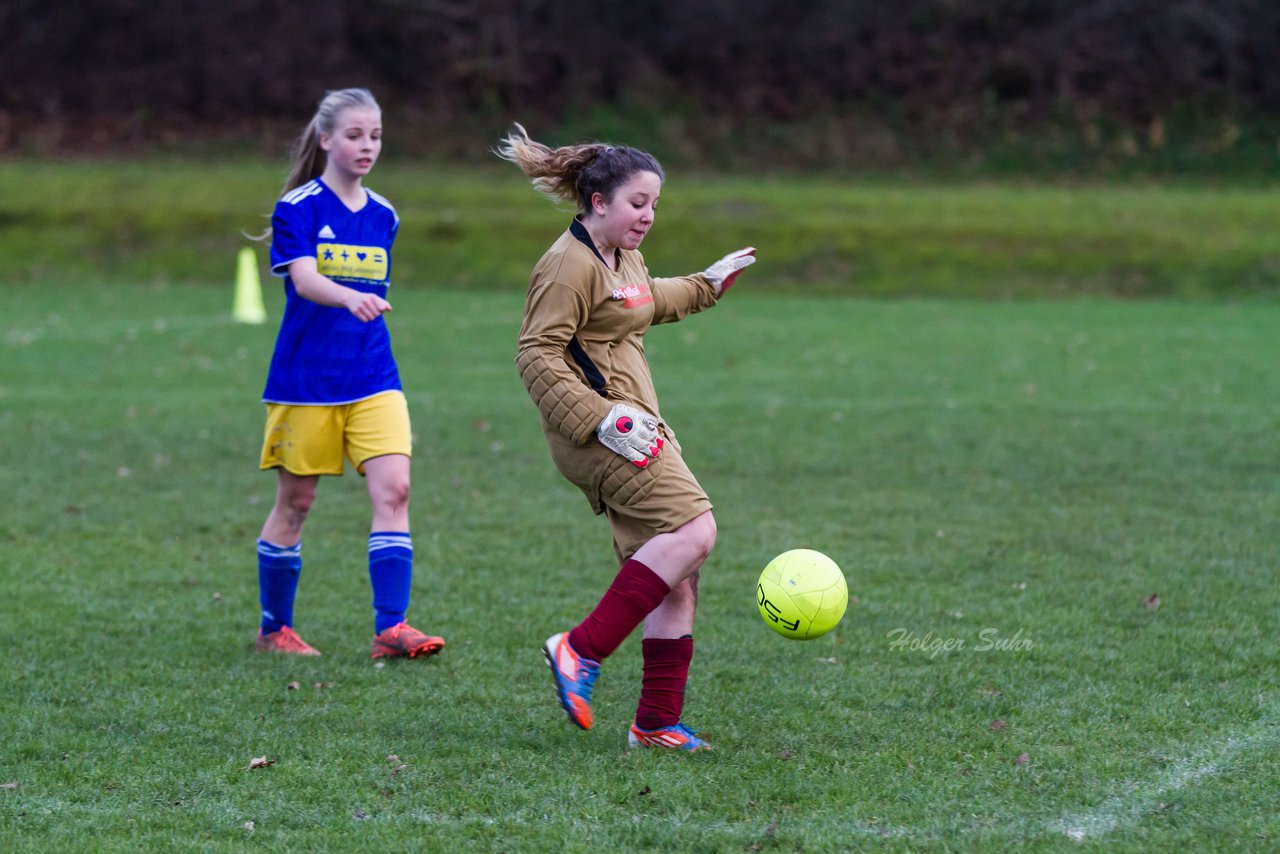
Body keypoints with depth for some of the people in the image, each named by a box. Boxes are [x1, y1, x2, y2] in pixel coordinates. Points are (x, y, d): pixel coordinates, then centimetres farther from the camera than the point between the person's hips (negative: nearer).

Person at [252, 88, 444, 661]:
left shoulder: (383, 216, 10)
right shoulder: (297, 208, -6)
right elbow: (304, 279, -22)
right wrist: (350, 297, -41)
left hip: (372, 377, 4)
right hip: (305, 379, -4)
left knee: (393, 490, -13)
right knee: (294, 503, 5)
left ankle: (390, 628, -15)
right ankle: (273, 629, 20)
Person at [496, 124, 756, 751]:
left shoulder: (624, 258, 19)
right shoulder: (569, 265, -13)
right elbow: (536, 354, -19)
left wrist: (708, 284, 49)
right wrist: (601, 417, -25)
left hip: (633, 426, 10)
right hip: (597, 433, -10)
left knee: (675, 581, 5)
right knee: (693, 530, -24)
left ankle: (657, 724, 9)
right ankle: (581, 651, -20)